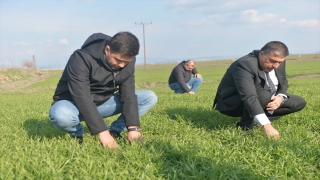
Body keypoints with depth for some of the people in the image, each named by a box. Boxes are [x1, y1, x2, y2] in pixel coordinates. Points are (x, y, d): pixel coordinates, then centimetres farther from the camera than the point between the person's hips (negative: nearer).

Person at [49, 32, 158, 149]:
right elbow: (82, 98, -34)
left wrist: (133, 127, -23)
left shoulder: (127, 62, -10)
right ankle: (77, 133, -7)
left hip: (103, 103, 5)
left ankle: (114, 130, -3)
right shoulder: (82, 59, -28)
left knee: (150, 97, -10)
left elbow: (128, 94, -11)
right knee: (61, 116, -42)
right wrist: (102, 131, -38)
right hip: (76, 104, -4)